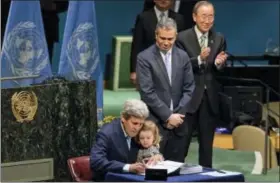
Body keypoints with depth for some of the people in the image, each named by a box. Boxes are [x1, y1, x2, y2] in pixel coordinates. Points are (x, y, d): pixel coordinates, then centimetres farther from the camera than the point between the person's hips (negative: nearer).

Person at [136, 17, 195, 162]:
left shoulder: (183, 56, 9)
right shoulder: (144, 58, -5)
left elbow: (189, 89, 8)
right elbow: (147, 92, -11)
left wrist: (177, 114, -5)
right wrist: (167, 116, -13)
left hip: (178, 123, 4)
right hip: (155, 123, -4)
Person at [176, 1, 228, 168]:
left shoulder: (219, 39, 6)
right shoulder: (183, 38, -5)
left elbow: (222, 70, 6)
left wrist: (219, 63, -17)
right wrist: (199, 59, -26)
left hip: (210, 97, 4)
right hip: (189, 96, -3)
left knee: (207, 143, 11)